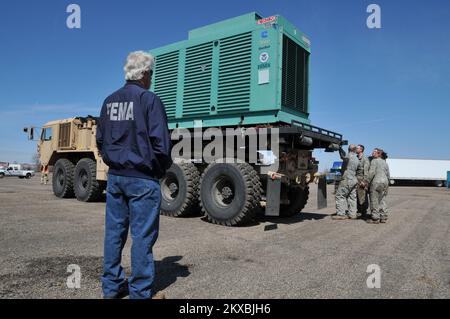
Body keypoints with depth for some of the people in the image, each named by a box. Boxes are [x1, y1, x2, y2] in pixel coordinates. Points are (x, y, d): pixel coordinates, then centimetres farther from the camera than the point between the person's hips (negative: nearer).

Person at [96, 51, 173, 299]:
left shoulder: (110, 101, 11)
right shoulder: (149, 100, -10)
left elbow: (101, 141, 15)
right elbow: (160, 142, -16)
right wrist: (163, 167, 1)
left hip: (115, 176, 7)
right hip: (142, 178, -7)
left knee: (114, 231, 13)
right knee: (142, 235, 1)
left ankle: (111, 286, 25)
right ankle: (140, 292, 11)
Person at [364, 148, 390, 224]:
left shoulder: (374, 161, -5)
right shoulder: (385, 162, 18)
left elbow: (371, 172, -15)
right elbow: (388, 175, 18)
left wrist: (367, 182, -11)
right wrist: (387, 185, 23)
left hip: (376, 182, -8)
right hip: (385, 181, 8)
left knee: (375, 201, -3)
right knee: (382, 200, 12)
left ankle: (375, 218, -2)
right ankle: (383, 217, 14)